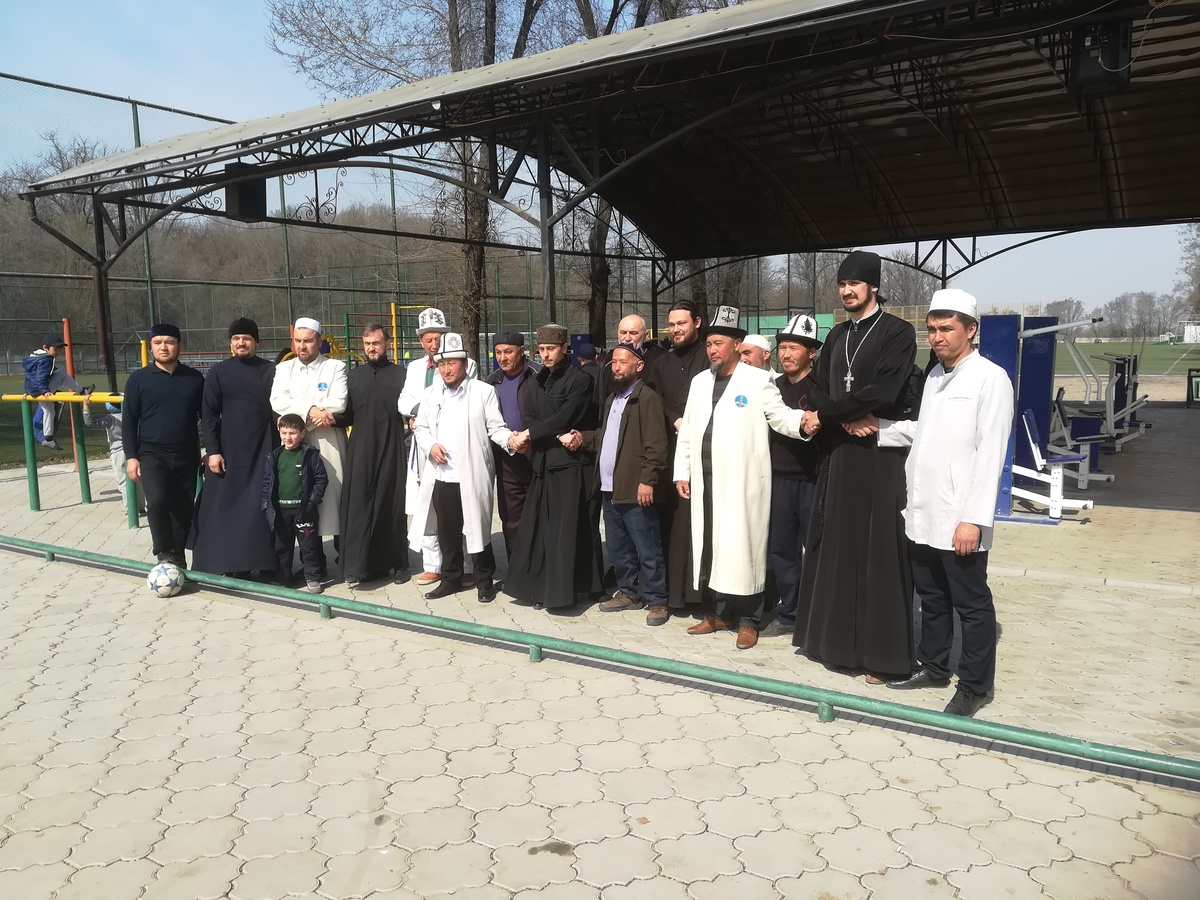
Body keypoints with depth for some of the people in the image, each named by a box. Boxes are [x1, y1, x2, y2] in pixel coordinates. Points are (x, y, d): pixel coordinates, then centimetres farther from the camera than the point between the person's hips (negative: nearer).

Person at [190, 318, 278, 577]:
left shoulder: (272, 371, 6)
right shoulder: (218, 373, 3)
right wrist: (212, 450, -8)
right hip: (229, 451, -1)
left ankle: (263, 562, 13)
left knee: (262, 507, 4)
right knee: (226, 507, 2)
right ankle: (230, 564, 11)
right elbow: (208, 415, 0)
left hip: (264, 450, 1)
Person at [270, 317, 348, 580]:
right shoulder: (284, 368, 13)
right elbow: (278, 401, -2)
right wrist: (311, 411, -14)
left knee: (334, 497, -3)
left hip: (329, 445, -2)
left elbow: (339, 404, -9)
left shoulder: (335, 367, 4)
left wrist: (298, 412, -8)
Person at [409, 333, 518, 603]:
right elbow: (421, 428, 16)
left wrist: (509, 440, -26)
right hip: (441, 477, 5)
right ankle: (451, 578, 28)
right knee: (447, 531, 13)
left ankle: (485, 580, 19)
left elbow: (496, 427, -6)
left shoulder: (483, 391, -3)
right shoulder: (431, 393, 11)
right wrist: (430, 446, -4)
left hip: (473, 477, -4)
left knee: (477, 530, 4)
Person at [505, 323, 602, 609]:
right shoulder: (538, 382, 15)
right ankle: (537, 586, 16)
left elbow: (565, 418, -16)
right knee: (538, 527, 8)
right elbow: (530, 418, 7)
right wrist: (556, 436, -11)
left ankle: (562, 590, 4)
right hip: (544, 464, 7)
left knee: (567, 529, -3)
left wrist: (530, 434, -10)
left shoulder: (579, 380, -6)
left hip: (572, 464, -6)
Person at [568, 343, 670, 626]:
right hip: (609, 488, 9)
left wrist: (648, 480, -21)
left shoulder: (648, 398, -11)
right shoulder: (612, 399, 18)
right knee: (618, 548, 17)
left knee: (647, 550, 0)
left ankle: (656, 600, 10)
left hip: (635, 489, -9)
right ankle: (628, 592, 30)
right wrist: (583, 438, 9)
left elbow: (656, 446, -16)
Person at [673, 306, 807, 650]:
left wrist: (802, 420, -30)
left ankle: (748, 620, 10)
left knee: (742, 547, -1)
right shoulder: (700, 382, 14)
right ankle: (721, 613, 24)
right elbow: (687, 431, 16)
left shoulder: (758, 379, -2)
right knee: (712, 547, 11)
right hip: (706, 480, 6)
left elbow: (779, 415, -9)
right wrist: (682, 473, 12)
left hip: (742, 481, -5)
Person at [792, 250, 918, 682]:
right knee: (836, 546, 9)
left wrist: (824, 414, -10)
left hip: (879, 454, -6)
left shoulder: (897, 332, -5)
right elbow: (816, 385, 11)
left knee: (877, 550, -4)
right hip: (837, 452, 6)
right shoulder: (837, 335, 16)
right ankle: (836, 637, 20)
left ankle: (882, 651, 4)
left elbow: (881, 392, -16)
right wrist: (844, 418, -9)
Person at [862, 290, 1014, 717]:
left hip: (959, 519, -7)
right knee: (931, 597, 18)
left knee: (971, 604, 5)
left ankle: (975, 686, 18)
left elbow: (990, 454, -16)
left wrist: (974, 518, -19)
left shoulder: (990, 378, -11)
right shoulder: (935, 375, 13)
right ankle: (934, 667, 33)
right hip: (923, 513, 7)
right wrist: (881, 429, 7)